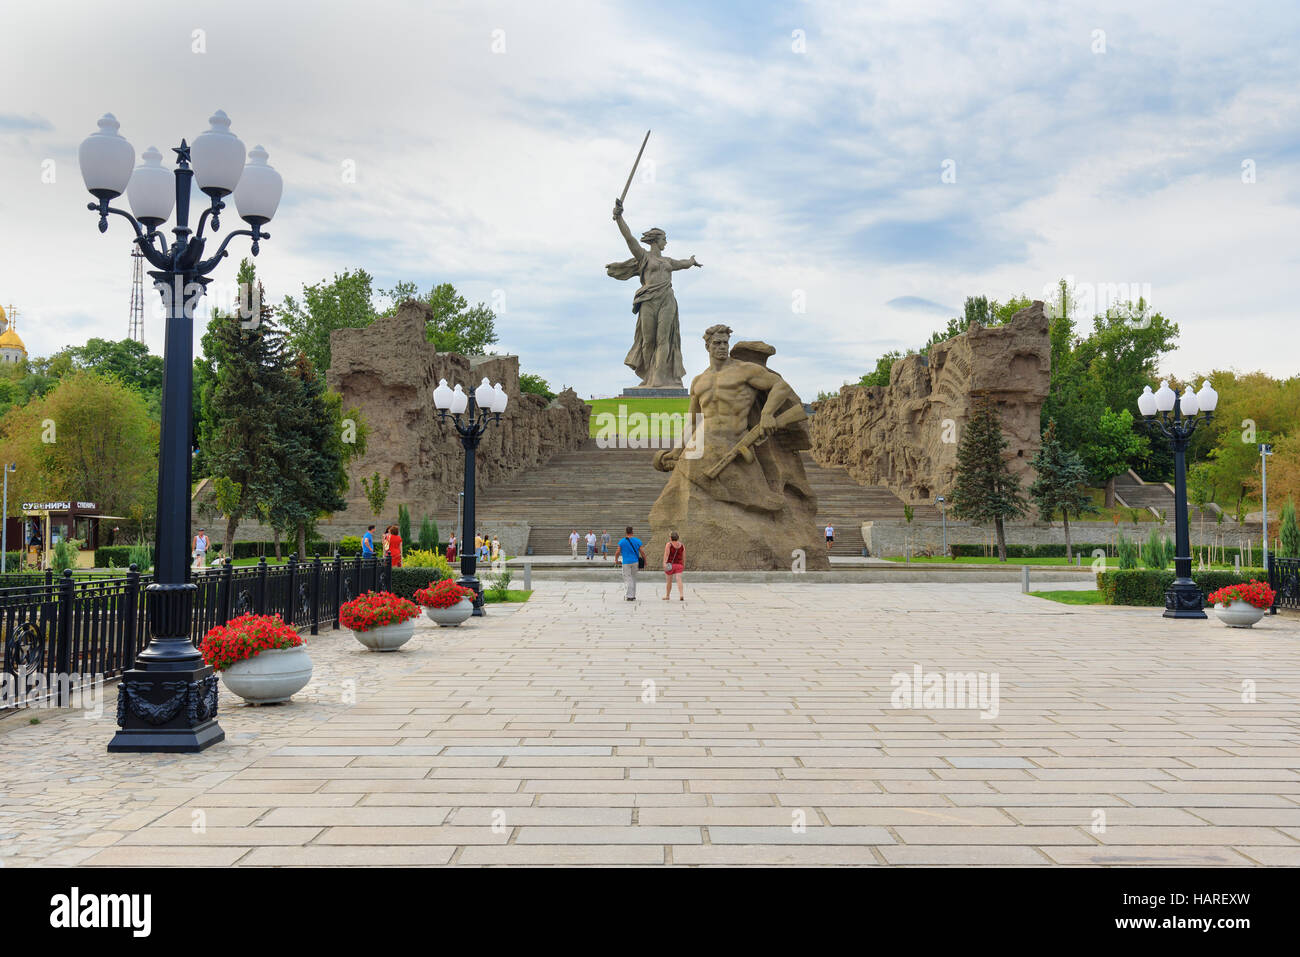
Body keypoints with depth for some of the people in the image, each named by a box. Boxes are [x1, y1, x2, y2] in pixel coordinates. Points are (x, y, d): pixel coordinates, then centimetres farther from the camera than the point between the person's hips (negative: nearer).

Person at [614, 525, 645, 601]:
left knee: (627, 579, 0)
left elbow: (618, 552, -2)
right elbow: (642, 552, -3)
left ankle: (630, 596, -10)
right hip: (635, 562, 3)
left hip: (626, 562, -2)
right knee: (633, 578, 15)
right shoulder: (637, 541, -1)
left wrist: (616, 560, 15)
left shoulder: (622, 541, -4)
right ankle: (633, 595, 19)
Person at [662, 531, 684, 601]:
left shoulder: (668, 544, -6)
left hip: (670, 565, -3)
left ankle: (667, 596, 26)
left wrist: (664, 562, -26)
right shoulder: (681, 545, 6)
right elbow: (684, 556, 10)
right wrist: (683, 564, 23)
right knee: (679, 580, -8)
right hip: (679, 565, 3)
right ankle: (681, 595, -26)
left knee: (669, 581, 11)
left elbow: (666, 554, -18)